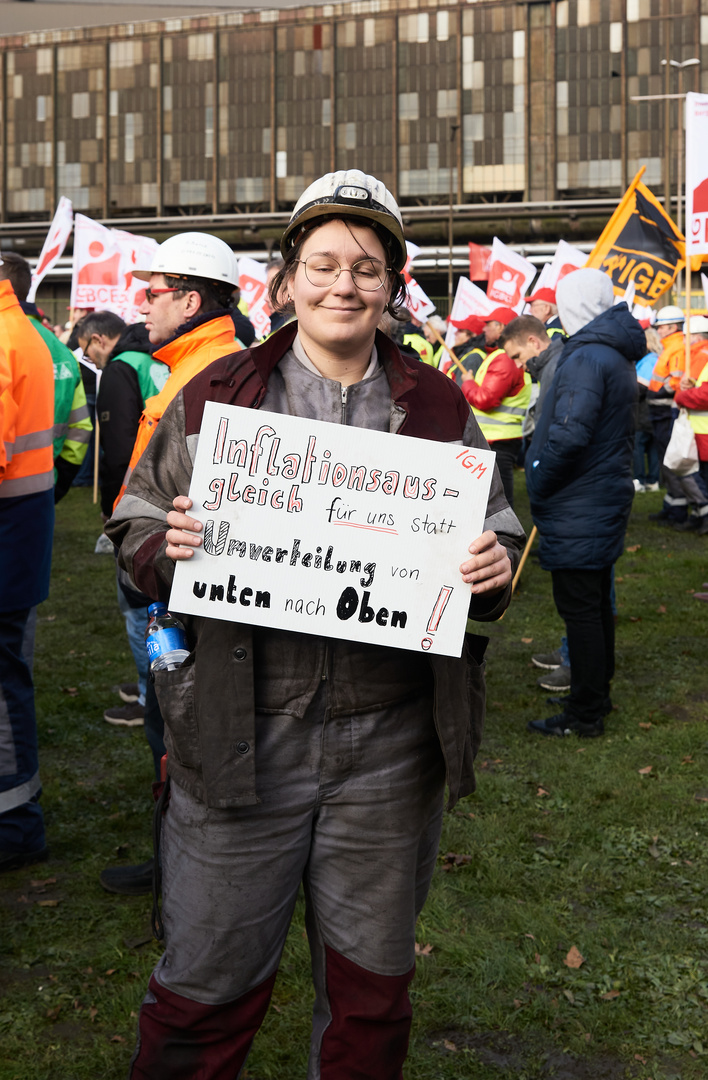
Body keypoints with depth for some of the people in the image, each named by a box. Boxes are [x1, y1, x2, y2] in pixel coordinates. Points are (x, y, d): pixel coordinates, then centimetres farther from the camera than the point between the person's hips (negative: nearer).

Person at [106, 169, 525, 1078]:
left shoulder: (438, 408, 7)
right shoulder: (216, 396, 2)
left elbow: (496, 532, 13)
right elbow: (135, 523, 7)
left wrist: (495, 569, -10)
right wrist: (166, 547, -16)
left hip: (389, 743, 2)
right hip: (243, 731, -1)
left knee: (371, 978, 17)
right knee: (209, 977, 8)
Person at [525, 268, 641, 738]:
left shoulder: (585, 359, -19)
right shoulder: (619, 357, 14)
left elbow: (569, 435, -28)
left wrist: (538, 485, -15)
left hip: (579, 508, -10)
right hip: (608, 495, 10)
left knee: (579, 607, -3)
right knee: (597, 602, 18)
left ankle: (585, 713, 4)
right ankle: (598, 694, 30)